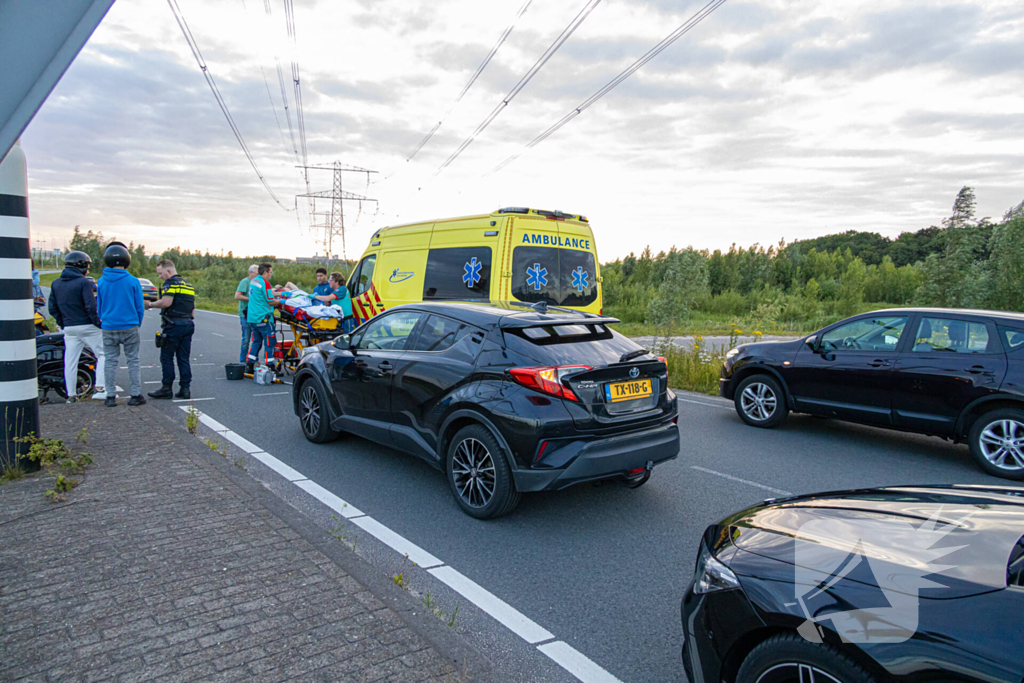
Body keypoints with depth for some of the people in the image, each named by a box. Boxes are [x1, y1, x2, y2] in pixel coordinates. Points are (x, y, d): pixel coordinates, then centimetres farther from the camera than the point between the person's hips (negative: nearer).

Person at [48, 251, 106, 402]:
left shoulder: (56, 284, 9)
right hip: (88, 327, -6)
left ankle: (71, 395, 13)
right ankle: (99, 389, -3)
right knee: (102, 355, 5)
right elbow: (91, 307, -18)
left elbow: (52, 308, 10)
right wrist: (98, 323, -8)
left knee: (70, 361, 9)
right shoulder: (84, 283, -12)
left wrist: (63, 323, 17)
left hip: (69, 328, 6)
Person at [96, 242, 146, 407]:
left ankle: (111, 396, 11)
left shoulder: (101, 282, 0)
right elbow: (140, 307, -2)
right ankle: (135, 395, 7)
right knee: (133, 361, 5)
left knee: (110, 362, 8)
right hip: (130, 327, -2)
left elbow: (99, 307, 9)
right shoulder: (132, 281, -8)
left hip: (108, 328, 2)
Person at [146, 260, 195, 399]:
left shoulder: (171, 283, -9)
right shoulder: (188, 285, 18)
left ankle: (167, 389, 5)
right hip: (188, 324, 8)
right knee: (184, 358, 9)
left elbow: (166, 302, -22)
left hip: (173, 325, -8)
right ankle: (185, 389, 8)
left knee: (167, 357, 1)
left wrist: (150, 304, -8)